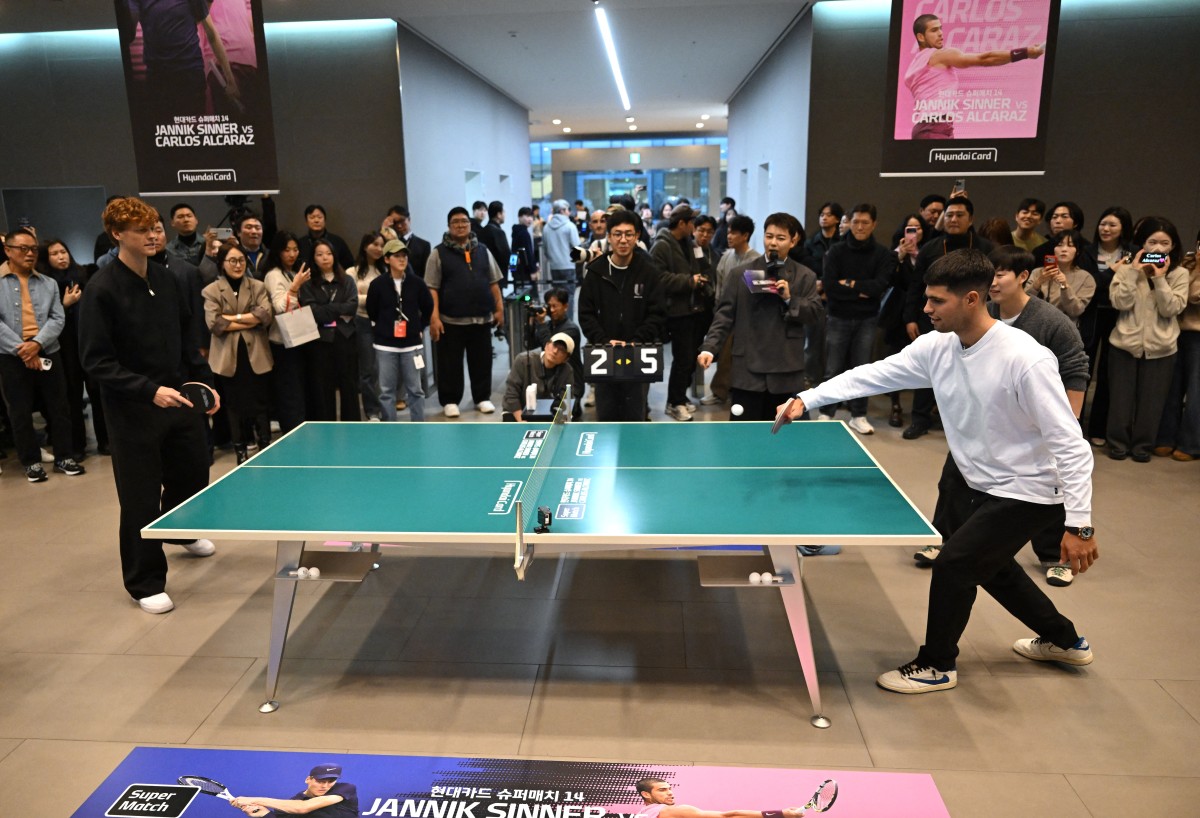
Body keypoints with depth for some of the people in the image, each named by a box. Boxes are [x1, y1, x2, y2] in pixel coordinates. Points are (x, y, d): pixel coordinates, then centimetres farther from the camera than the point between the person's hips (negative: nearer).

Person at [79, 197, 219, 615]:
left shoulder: (166, 279, 6)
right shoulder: (101, 290, -14)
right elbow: (97, 360, -16)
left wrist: (202, 382, 7)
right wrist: (149, 391, -25)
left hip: (179, 398, 6)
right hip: (133, 409, -6)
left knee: (192, 474, 20)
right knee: (141, 497, 2)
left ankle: (180, 532, 50)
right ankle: (145, 583, 18)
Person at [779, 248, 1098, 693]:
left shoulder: (1026, 360, -30)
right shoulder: (937, 346, -10)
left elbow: (1071, 447, -27)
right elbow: (874, 373, -7)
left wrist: (1079, 525, -29)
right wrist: (807, 399, -17)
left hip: (1023, 492, -8)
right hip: (969, 480, 8)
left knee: (953, 565, -8)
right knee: (988, 564, 23)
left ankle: (936, 666, 18)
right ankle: (1063, 639, 50)